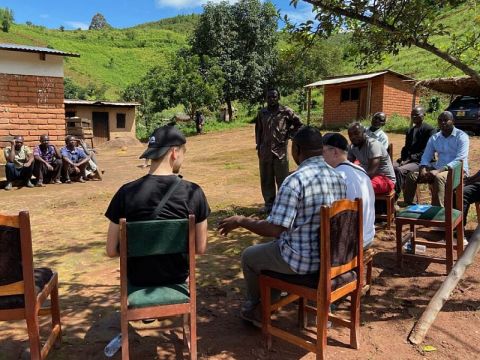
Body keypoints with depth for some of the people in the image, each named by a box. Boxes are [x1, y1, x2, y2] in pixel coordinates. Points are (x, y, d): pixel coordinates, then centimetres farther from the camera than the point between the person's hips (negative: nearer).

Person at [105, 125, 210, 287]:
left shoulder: (127, 192, -18)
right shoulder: (193, 192, -17)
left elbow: (111, 250, -11)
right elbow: (200, 248, -8)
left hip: (139, 278, 1)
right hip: (177, 276, 0)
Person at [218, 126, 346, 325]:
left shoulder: (294, 180, -24)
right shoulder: (339, 178, 0)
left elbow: (274, 230, -25)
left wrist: (240, 221, -10)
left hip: (302, 260, -7)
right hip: (329, 255, 8)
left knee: (249, 256, 19)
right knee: (270, 248, 31)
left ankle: (254, 307, 41)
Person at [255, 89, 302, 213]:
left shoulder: (286, 111, -2)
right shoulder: (262, 113, 9)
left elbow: (298, 124, 6)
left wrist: (289, 135, -1)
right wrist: (258, 146, 12)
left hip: (280, 150, -3)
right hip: (265, 151, 4)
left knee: (282, 179, 2)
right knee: (266, 179, 9)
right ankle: (269, 203, 21)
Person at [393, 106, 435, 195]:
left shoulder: (429, 130, -3)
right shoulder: (410, 130, 22)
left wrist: (411, 158, -17)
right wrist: (403, 159, 2)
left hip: (420, 162, -7)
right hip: (408, 160, 7)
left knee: (399, 170, -33)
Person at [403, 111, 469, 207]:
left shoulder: (461, 136, -7)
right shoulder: (434, 138, 9)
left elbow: (460, 159, -18)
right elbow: (426, 157, 8)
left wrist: (439, 170, -29)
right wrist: (423, 170, -15)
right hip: (439, 169, 5)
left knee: (439, 177, -38)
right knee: (411, 176, -13)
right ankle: (408, 206, -7)